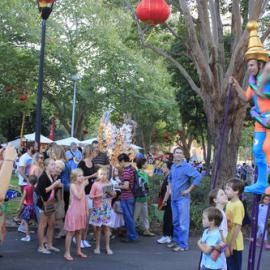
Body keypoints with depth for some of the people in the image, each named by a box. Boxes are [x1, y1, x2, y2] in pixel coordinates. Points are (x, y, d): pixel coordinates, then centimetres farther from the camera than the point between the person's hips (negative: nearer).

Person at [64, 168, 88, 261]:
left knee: (79, 232, 14)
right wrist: (83, 186, -20)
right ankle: (67, 253, 4)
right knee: (71, 232, -2)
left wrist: (87, 210, 13)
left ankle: (79, 251, 24)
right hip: (74, 211, -7)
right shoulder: (73, 185, -12)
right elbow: (79, 197, -24)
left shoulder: (82, 185, 9)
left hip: (81, 211, 7)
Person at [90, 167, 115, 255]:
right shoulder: (95, 184, -3)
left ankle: (107, 247, 10)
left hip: (107, 208, 2)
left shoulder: (109, 184, 7)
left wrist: (112, 194, -6)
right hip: (98, 208, -2)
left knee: (107, 227, 3)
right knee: (98, 227, 4)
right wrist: (98, 196, -20)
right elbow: (91, 196, -5)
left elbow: (113, 194, 16)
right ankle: (97, 247, 16)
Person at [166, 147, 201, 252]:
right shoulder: (173, 166, 11)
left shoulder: (187, 167, -13)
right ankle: (176, 241, 28)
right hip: (174, 198, 8)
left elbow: (198, 176, -22)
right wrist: (170, 188, 17)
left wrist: (189, 190, -18)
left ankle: (183, 245, 2)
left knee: (183, 223, -4)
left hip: (182, 198, -8)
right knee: (175, 222, 16)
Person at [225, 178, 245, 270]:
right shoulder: (229, 203, 8)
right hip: (227, 243, 8)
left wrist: (232, 243, -21)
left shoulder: (238, 205, -19)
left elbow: (237, 226, -22)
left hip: (234, 245, -8)